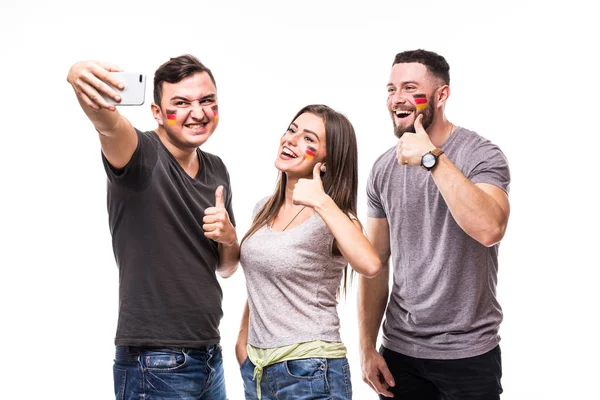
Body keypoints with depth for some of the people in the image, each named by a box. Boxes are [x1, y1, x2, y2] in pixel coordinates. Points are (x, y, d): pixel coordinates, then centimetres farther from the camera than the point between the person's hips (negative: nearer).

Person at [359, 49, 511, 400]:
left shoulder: (482, 156, -11)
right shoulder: (384, 168, 3)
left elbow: (490, 229, -29)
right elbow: (376, 263, 6)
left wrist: (431, 159, -27)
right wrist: (367, 348, 4)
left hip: (468, 354, -4)